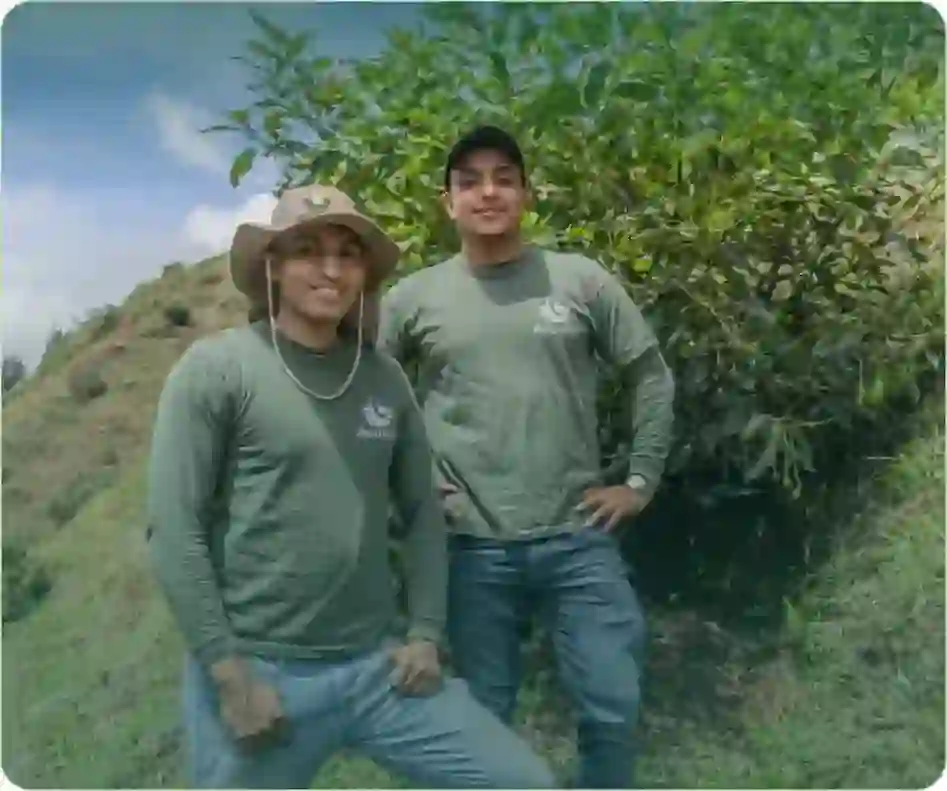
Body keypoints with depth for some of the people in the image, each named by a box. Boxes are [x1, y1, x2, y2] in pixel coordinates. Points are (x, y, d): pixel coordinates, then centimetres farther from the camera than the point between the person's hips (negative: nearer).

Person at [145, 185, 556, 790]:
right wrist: (230, 675, -12)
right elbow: (175, 530, -11)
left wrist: (426, 633, 5)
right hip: (260, 671, -4)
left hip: (378, 666, 4)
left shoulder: (385, 378, 6)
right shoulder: (216, 369, -8)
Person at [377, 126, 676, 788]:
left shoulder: (582, 281, 1)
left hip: (578, 538, 1)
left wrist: (641, 482, 3)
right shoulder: (414, 298, 1)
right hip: (473, 547, 0)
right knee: (484, 716, 12)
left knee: (614, 706, 5)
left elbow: (652, 377, 8)